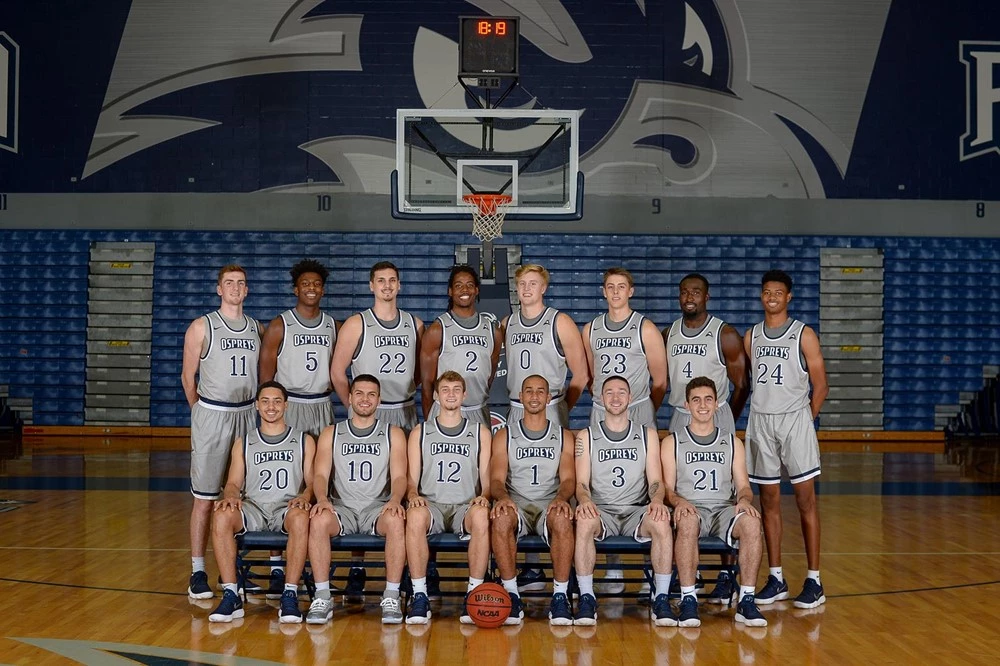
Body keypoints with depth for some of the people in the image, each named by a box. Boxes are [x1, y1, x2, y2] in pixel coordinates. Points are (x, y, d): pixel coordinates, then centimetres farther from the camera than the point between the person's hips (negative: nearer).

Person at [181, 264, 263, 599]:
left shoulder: (257, 328, 10)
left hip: (247, 415, 4)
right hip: (211, 416, -4)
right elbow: (188, 377, 2)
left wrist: (254, 406, 11)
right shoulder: (202, 327, -2)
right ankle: (198, 572, 5)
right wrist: (203, 414, 7)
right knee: (205, 498, -2)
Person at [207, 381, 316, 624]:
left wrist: (305, 496, -15)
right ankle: (231, 596, -30)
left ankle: (290, 595, -34)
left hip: (287, 507, -2)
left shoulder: (304, 441, 16)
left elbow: (313, 480, 8)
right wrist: (231, 496, -12)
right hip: (253, 508, 2)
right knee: (222, 516, -33)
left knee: (301, 517, -39)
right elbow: (234, 483, 13)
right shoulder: (243, 443, 20)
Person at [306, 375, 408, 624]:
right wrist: (322, 499, -19)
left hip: (378, 507, 0)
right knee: (318, 519, -33)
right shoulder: (331, 434, 13)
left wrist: (395, 500, -21)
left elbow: (399, 476, 2)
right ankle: (322, 597, -26)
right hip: (342, 509, 1)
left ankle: (391, 596, -26)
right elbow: (320, 474, 3)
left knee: (395, 520, -35)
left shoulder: (393, 434, 11)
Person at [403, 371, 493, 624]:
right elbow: (411, 480, 10)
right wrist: (413, 495, -13)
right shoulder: (420, 432, 16)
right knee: (415, 516, -38)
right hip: (431, 505, 0)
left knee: (482, 516, -38)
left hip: (466, 507, 0)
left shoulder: (480, 433, 16)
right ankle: (419, 596, -30)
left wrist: (483, 496, -12)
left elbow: (487, 479, 11)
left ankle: (474, 595, -29)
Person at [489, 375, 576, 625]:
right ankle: (511, 594, -28)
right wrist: (502, 497, -23)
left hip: (550, 504, 0)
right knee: (500, 518, -37)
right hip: (515, 504, 0)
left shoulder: (563, 436, 15)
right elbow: (497, 478, 2)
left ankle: (560, 595, -29)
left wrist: (561, 498, -22)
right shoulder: (504, 435, 13)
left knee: (562, 519, -37)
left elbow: (568, 478, 3)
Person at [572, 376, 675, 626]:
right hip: (601, 511, 0)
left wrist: (657, 500, -17)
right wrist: (584, 500, -21)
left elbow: (655, 481, 7)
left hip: (636, 511, 1)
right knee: (584, 522, -36)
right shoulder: (586, 436, 11)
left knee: (662, 522, -34)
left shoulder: (648, 435, 13)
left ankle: (661, 598, -25)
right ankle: (586, 597, -27)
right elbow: (582, 483, 3)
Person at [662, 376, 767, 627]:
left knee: (751, 522, -33)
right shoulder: (671, 443, 12)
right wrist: (679, 501, -19)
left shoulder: (733, 443, 19)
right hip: (691, 509, -2)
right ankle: (688, 600, -34)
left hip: (724, 509, 2)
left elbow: (743, 486, 13)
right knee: (688, 522, -39)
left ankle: (746, 600, -26)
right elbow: (667, 488, 5)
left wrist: (744, 500, -12)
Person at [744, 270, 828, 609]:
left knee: (806, 500, -4)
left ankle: (814, 580, 0)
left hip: (795, 420, -4)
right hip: (760, 421, 4)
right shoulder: (751, 336, 11)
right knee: (769, 500, 6)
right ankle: (776, 578, 13)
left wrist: (806, 419, -2)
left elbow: (820, 385, 1)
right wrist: (764, 412, 8)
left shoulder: (804, 335, -1)